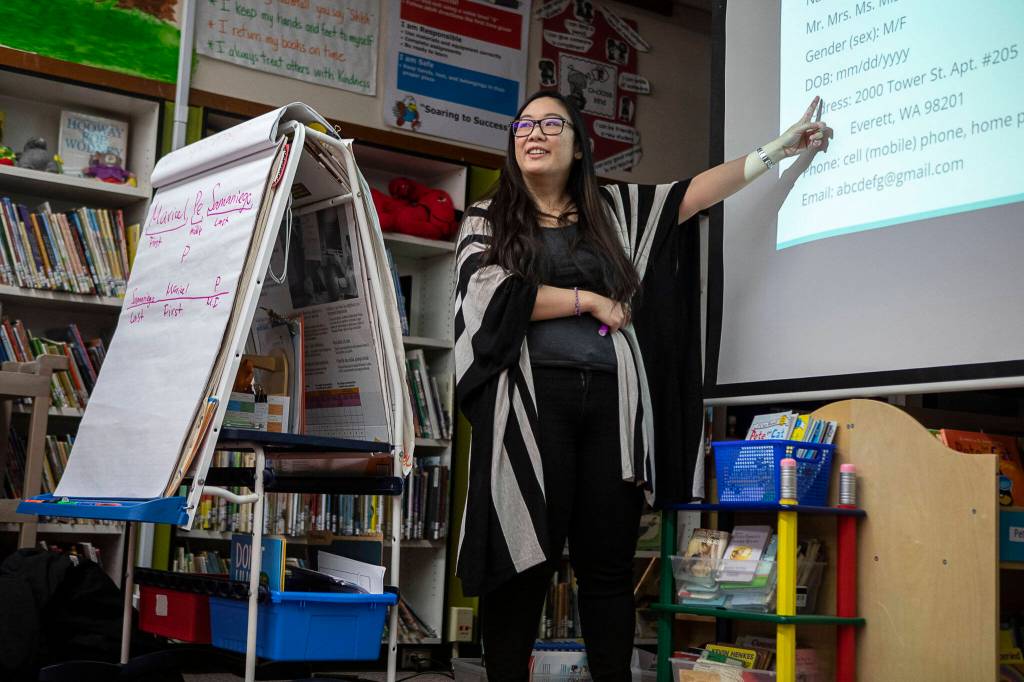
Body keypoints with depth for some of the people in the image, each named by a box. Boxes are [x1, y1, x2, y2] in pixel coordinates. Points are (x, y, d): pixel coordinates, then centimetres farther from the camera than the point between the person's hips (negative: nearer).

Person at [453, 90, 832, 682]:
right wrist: (590, 301, -1)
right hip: (533, 399, -2)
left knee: (608, 562, 3)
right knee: (525, 559, -5)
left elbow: (693, 193, 16)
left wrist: (776, 150, 13)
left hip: (611, 402, 3)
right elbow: (493, 293, -5)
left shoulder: (612, 210, 19)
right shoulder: (488, 219, 11)